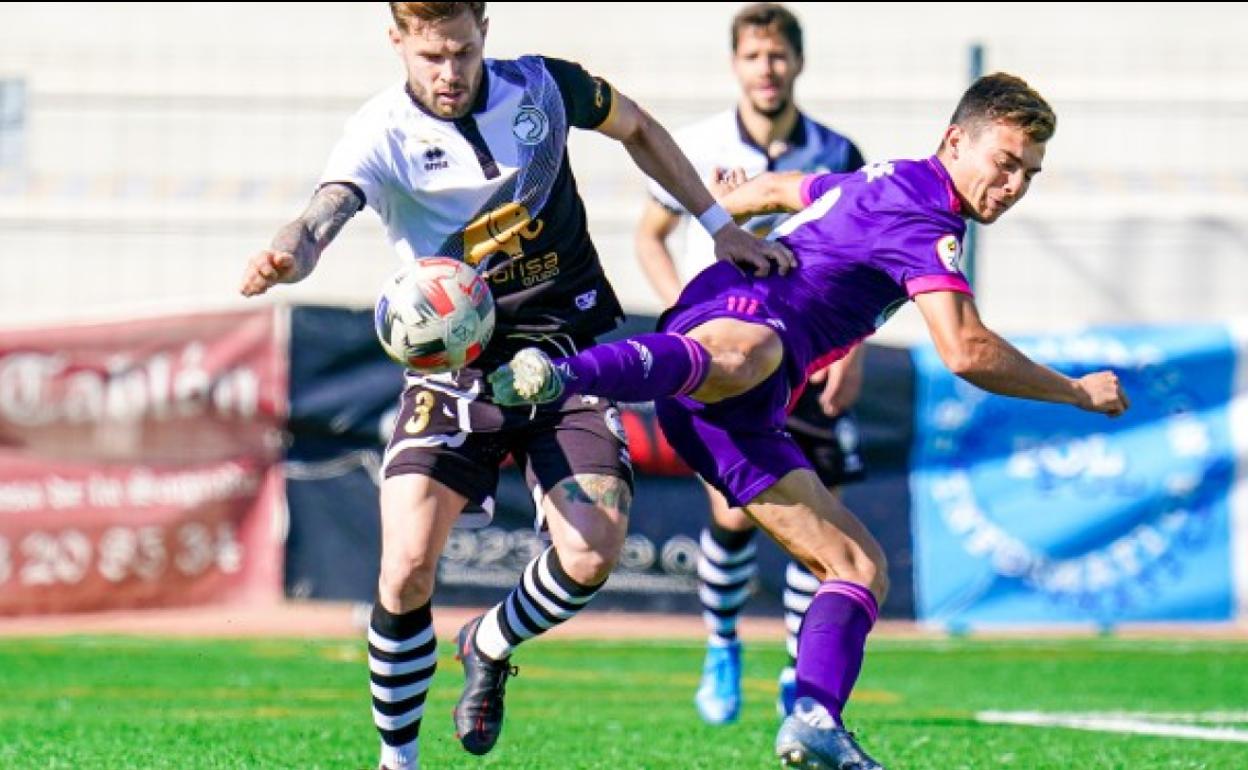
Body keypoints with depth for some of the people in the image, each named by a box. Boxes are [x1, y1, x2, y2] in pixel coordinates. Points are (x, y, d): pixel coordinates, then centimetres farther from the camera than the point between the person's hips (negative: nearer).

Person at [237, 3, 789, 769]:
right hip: (456, 360, -2)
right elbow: (321, 220, -30)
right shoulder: (383, 133, -11)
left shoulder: (542, 88, -3)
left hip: (569, 353, 2)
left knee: (592, 555, -15)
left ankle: (489, 647, 20)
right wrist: (283, 261, -54)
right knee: (407, 569, -17)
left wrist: (720, 226, 18)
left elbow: (638, 129, 18)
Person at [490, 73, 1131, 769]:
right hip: (740, 316, -10)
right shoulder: (921, 212, -4)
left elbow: (776, 188, 46)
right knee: (736, 359, -49)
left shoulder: (885, 185, 28)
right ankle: (559, 375, -74)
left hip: (745, 418, 10)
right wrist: (1079, 392, 1)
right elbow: (967, 352, -13)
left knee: (861, 566, 6)